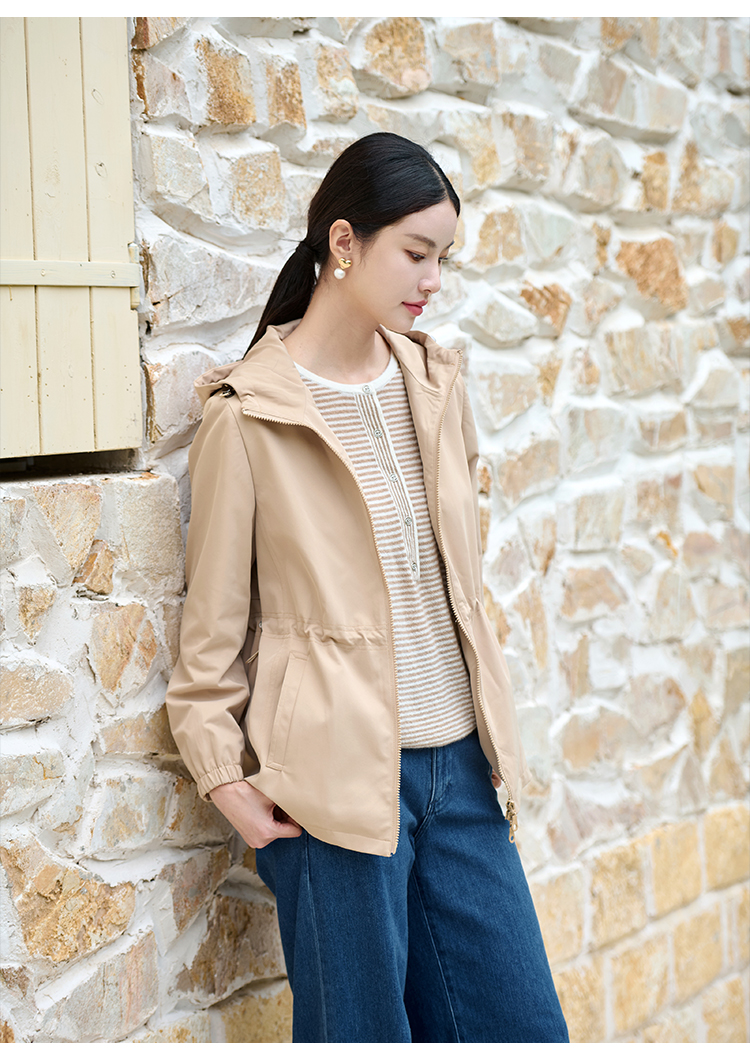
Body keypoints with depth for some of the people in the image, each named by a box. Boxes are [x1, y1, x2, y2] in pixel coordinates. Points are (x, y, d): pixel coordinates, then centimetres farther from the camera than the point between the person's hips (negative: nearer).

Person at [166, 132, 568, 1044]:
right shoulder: (248, 415, -8)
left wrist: (496, 736, 13)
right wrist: (224, 778, -7)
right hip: (335, 775, -6)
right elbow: (214, 619, -3)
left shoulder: (435, 384, 9)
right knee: (362, 1032, 7)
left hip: (456, 764, 6)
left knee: (523, 1028, 11)